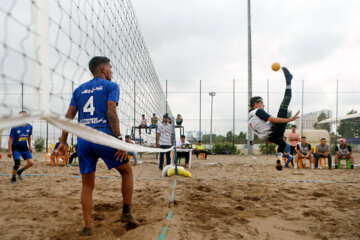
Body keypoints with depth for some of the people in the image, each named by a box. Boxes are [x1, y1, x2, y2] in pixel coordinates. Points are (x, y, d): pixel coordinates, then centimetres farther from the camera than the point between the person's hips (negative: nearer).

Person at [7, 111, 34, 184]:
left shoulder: (29, 127, -2)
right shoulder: (15, 127, -15)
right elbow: (10, 139, -10)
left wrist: (29, 146, 18)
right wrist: (10, 151, -12)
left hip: (25, 148, 4)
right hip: (16, 148, -4)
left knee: (31, 162, -7)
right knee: (17, 164, -12)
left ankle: (20, 171, 21)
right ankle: (13, 179, 13)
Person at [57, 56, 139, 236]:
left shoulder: (79, 89, 21)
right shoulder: (111, 86, 6)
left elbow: (69, 115, 13)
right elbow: (111, 112, -9)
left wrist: (63, 141, 14)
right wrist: (119, 139, -13)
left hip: (83, 139, 5)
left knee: (87, 184, 12)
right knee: (126, 171, 15)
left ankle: (87, 227, 12)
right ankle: (126, 213, 16)